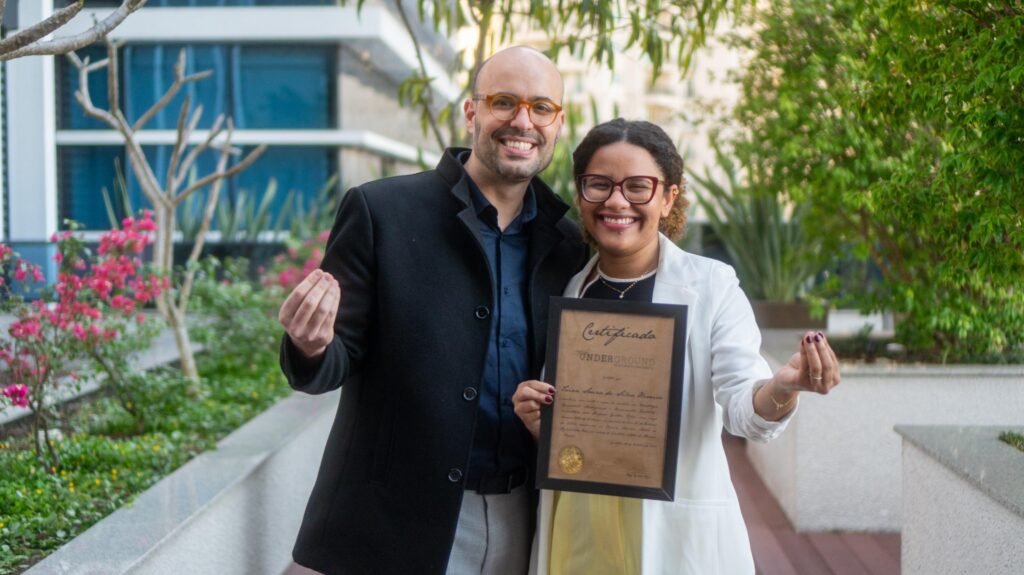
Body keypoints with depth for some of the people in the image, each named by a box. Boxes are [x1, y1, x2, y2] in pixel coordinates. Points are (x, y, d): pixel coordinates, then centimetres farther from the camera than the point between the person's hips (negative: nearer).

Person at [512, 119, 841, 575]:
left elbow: (744, 408, -18)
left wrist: (781, 388, -38)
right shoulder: (565, 293, 4)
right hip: (575, 535, 3)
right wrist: (537, 422, -8)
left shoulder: (711, 285, -7)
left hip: (677, 536, -3)